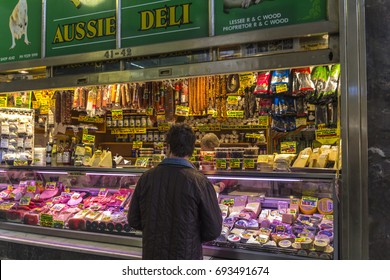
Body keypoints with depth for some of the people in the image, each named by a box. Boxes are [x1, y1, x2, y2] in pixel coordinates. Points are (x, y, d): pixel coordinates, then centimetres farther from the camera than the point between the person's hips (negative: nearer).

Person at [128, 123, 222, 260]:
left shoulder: (146, 178, -9)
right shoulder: (200, 182, -17)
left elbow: (133, 221, 0)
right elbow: (214, 230, -12)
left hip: (152, 255, 3)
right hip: (185, 257, -3)